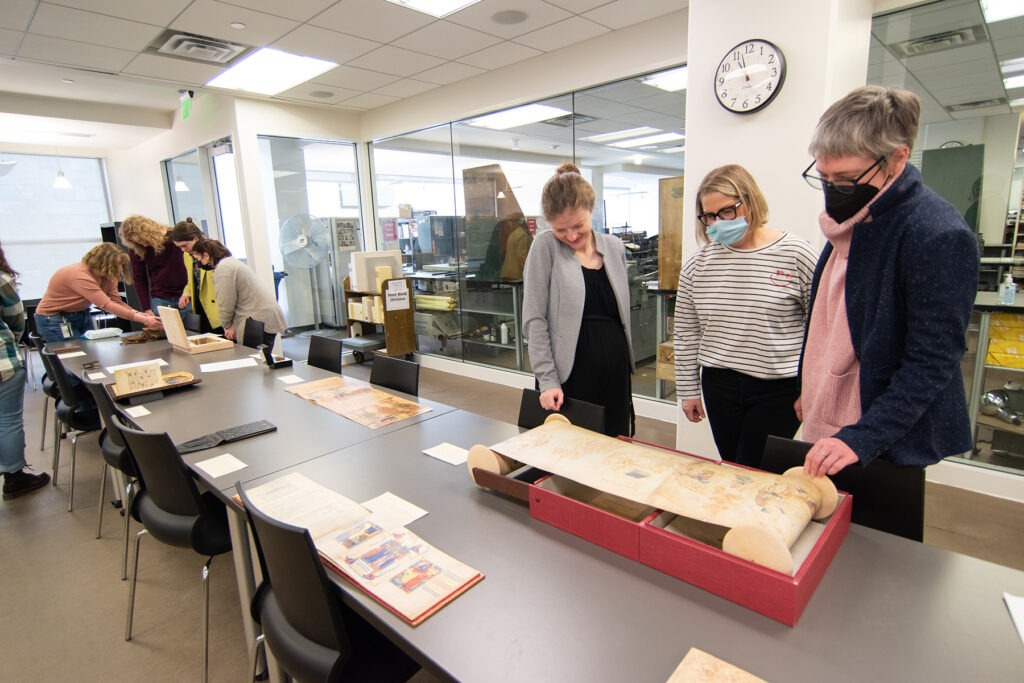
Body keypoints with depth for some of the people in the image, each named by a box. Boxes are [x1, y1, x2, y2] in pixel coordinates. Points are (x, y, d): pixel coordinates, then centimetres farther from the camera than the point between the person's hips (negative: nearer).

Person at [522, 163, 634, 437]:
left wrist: (627, 371, 15)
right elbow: (534, 320, -8)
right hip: (571, 374, -4)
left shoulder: (614, 248, 7)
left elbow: (623, 315, 15)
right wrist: (547, 379, -13)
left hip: (615, 371, 4)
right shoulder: (546, 247, -5)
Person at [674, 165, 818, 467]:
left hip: (779, 389, -3)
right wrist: (688, 390, 9)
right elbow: (686, 333, 7)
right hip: (719, 386, 4)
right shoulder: (697, 264, 2)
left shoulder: (796, 254, -7)